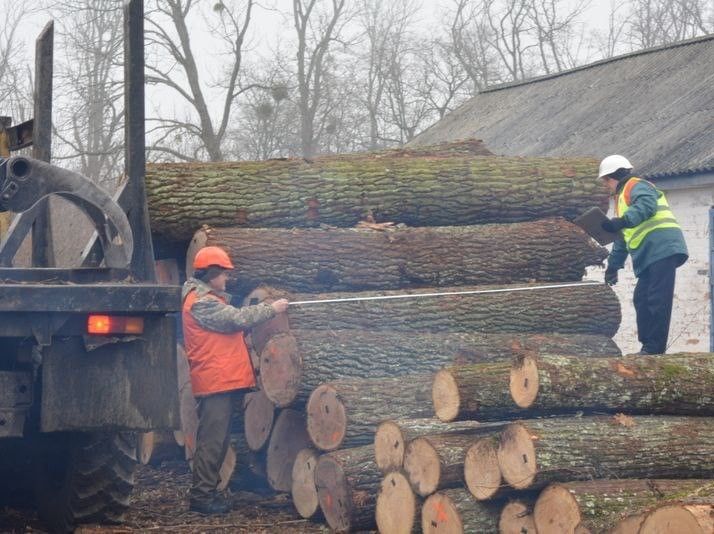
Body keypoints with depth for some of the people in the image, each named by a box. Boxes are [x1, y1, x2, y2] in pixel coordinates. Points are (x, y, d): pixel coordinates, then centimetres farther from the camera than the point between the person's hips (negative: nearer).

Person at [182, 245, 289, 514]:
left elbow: (230, 323, 20)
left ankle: (207, 491, 18)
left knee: (218, 440, 13)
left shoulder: (210, 298, 22)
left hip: (223, 381, 11)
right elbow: (237, 319, -17)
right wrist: (271, 309, -7)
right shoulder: (200, 301, -13)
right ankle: (201, 495, -7)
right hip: (215, 381, -11)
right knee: (212, 440, -9)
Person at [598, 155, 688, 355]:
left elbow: (647, 206, -25)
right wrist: (613, 265, 33)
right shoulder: (621, 197, 30)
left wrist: (621, 221, -33)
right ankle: (648, 346, 9)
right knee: (642, 300, 6)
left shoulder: (637, 186, 0)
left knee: (657, 300, -12)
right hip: (648, 256, 10)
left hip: (662, 248, -10)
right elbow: (622, 238, 35)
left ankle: (655, 348, -14)